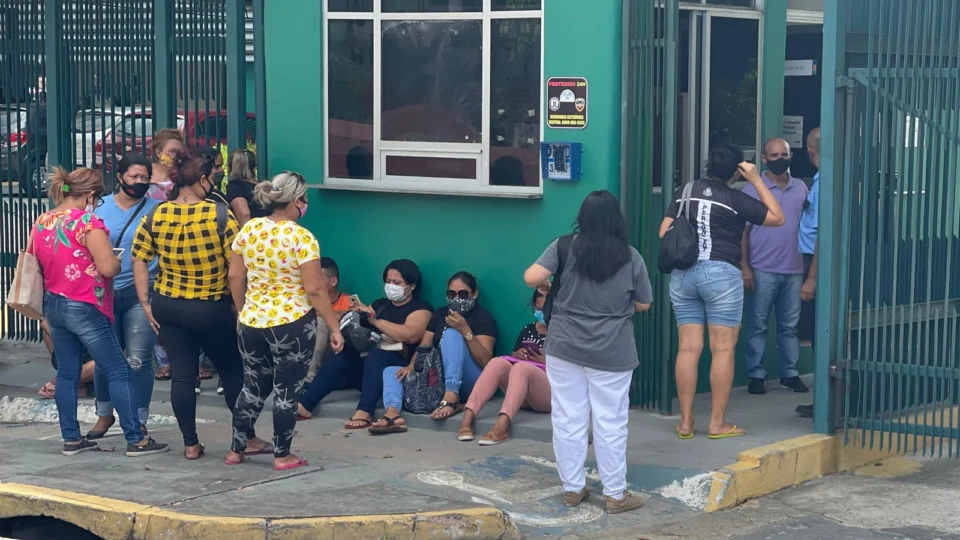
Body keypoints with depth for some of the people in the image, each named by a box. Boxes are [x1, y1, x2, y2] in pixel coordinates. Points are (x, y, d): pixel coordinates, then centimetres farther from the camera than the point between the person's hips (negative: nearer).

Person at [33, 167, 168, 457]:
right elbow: (109, 268, -21)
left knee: (66, 373, 13)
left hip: (53, 305, 8)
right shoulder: (88, 222, -16)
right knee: (118, 371, -1)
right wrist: (116, 260, 0)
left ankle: (71, 439, 15)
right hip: (84, 308, -8)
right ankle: (136, 440, -2)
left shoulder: (41, 223, 7)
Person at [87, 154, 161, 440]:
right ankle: (104, 414, 28)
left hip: (141, 293, -2)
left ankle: (139, 420, 10)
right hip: (104, 292, 2)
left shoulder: (155, 209, -1)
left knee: (138, 361, -3)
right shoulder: (101, 207, 4)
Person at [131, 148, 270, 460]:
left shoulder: (155, 217, -3)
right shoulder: (219, 216, -15)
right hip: (212, 309, -3)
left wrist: (145, 303, 4)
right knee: (233, 370, 13)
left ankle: (191, 444, 13)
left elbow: (139, 260, 0)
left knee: (182, 374, 9)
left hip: (168, 307, 3)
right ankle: (248, 438, 21)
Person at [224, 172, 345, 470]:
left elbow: (235, 277, 6)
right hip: (292, 325, -5)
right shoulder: (302, 237, -15)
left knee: (254, 387, 18)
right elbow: (315, 289, -17)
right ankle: (282, 456, 12)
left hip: (252, 323, 5)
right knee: (286, 390, 5)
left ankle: (236, 450, 23)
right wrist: (334, 327, -10)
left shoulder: (248, 229, 1)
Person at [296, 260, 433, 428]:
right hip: (368, 365, 5)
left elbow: (410, 335, -17)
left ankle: (364, 412, -48)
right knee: (340, 357, -22)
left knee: (375, 356, -35)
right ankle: (304, 406, -29)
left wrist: (375, 320, -16)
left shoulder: (421, 309, 2)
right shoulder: (379, 305, 22)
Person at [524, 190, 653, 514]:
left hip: (564, 348, 1)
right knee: (610, 423, 5)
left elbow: (532, 278, -13)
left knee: (568, 420, 8)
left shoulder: (564, 247, -4)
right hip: (611, 353, -1)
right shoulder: (631, 258, -2)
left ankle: (572, 489, 15)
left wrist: (547, 284, 9)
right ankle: (616, 495, 11)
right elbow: (643, 305, 6)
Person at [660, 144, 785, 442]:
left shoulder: (685, 191, 9)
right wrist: (757, 181, 4)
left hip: (682, 273, 5)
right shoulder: (735, 198, -4)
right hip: (720, 273, -5)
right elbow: (777, 218, 4)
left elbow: (664, 232, 8)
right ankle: (717, 423, 2)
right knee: (723, 349, 1)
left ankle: (686, 422, 7)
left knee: (688, 348, 6)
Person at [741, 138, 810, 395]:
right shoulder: (753, 189, -2)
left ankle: (790, 373, 17)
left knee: (790, 325, 9)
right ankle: (756, 375, 8)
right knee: (758, 325, 2)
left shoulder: (801, 188, 8)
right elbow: (742, 230, -3)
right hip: (762, 270, -3)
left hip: (794, 270, 3)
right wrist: (744, 266, -10)